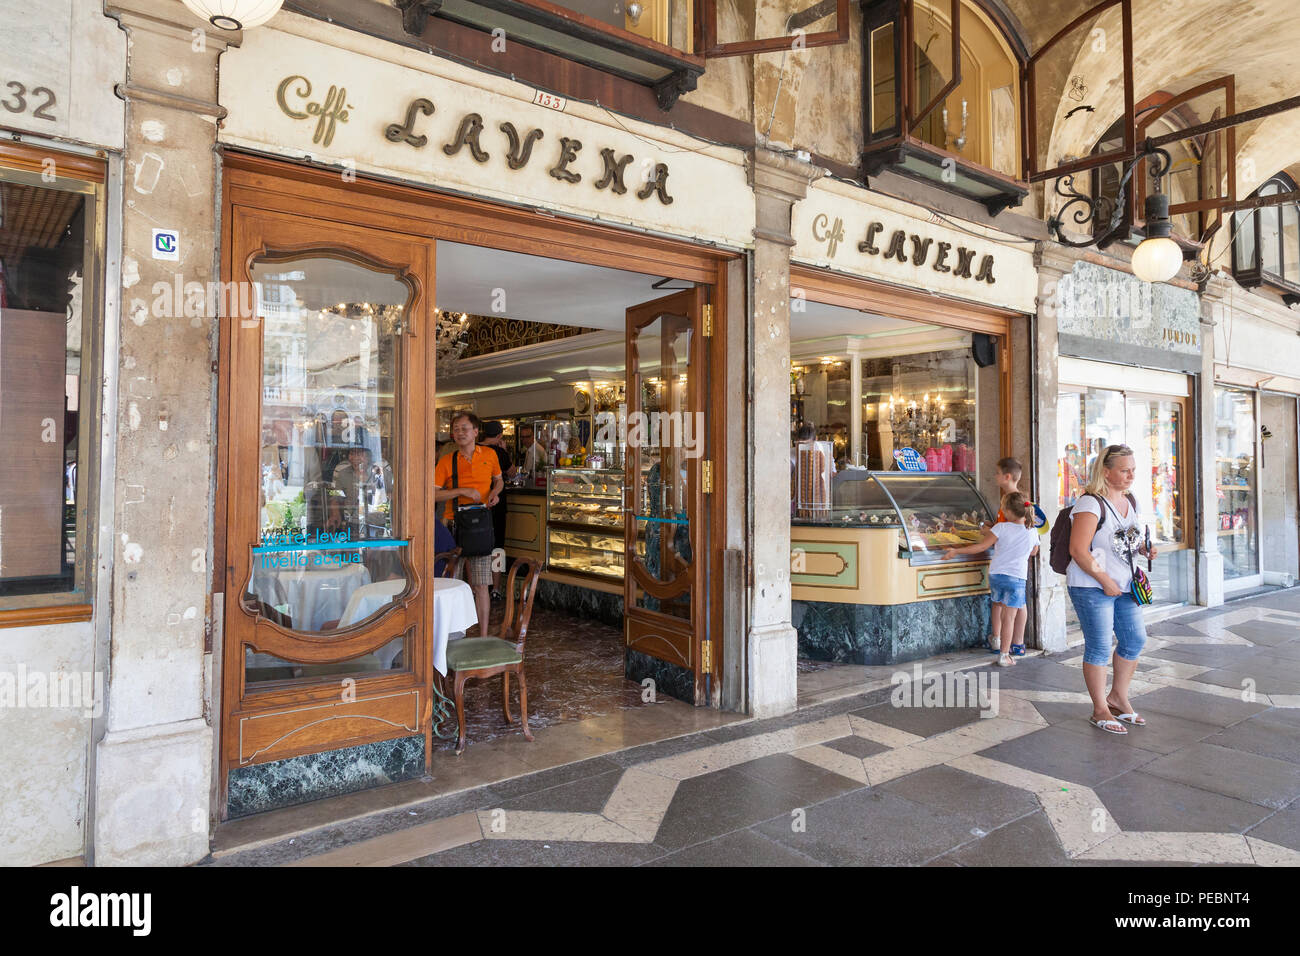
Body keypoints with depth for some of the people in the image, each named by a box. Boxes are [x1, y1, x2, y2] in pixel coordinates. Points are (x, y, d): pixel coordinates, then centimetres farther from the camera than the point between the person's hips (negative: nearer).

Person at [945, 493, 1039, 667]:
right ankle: (1004, 655, 2)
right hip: (1017, 577, 0)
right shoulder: (1032, 532, 0)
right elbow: (1033, 552, 19)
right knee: (1009, 616, 0)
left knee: (997, 604, 27)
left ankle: (996, 638, 32)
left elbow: (982, 546, -11)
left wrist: (956, 551, -6)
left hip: (996, 574, 0)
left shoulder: (1001, 527, -10)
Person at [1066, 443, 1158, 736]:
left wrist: (1143, 548, 3)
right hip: (1092, 587, -8)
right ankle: (1100, 710, 13)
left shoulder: (1130, 501, 10)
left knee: (1135, 640, 12)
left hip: (1123, 585, 8)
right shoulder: (1090, 503, -17)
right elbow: (1078, 550, -21)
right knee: (1099, 648, -1)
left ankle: (1118, 698, 31)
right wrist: (1105, 580, -18)